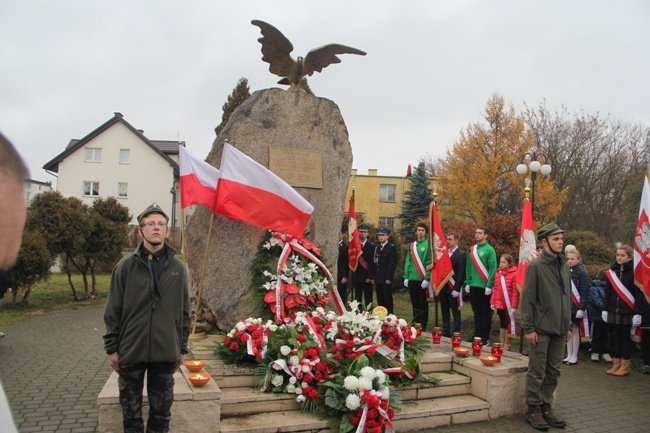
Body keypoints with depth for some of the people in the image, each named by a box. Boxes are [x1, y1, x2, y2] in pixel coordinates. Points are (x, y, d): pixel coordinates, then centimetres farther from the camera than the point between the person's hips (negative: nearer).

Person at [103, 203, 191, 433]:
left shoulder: (178, 268, 2)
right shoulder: (126, 266, -1)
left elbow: (184, 312, 6)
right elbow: (113, 311, 0)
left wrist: (182, 348, 7)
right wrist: (112, 348, -1)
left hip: (165, 353, 1)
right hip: (130, 351, -1)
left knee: (161, 410, 12)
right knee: (131, 409, 12)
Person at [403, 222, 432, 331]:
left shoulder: (428, 244, -4)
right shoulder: (411, 245, 12)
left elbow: (430, 263, -10)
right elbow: (408, 262, 12)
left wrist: (427, 279, -16)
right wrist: (406, 277, 5)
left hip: (422, 279, -5)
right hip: (412, 279, 5)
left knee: (423, 304, 3)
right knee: (415, 304, 13)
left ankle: (423, 328, 10)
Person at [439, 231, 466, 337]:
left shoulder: (461, 254, -8)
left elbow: (461, 273, -13)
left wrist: (456, 289, -17)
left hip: (453, 288, -7)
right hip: (443, 287, 7)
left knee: (455, 312, 2)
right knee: (444, 311, 13)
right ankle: (445, 332, 23)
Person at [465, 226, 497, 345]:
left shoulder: (489, 250, -7)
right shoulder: (472, 250, 9)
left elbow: (492, 268, -11)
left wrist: (489, 285, -15)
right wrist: (467, 282, 7)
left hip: (484, 286, -5)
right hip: (473, 286, 5)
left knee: (486, 313, 4)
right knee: (476, 313, 13)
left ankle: (485, 338, 11)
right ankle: (477, 335, 22)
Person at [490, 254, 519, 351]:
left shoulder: (514, 274, -12)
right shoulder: (498, 273, 8)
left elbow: (515, 291, -15)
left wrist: (514, 305, -17)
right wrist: (493, 302, 6)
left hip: (509, 304, -6)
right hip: (499, 303, 6)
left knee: (508, 322, 7)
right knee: (502, 322, 15)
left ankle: (507, 344, 16)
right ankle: (502, 342, 24)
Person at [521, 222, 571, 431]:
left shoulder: (564, 265, 10)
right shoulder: (536, 265, -9)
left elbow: (567, 297, 16)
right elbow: (527, 299, -10)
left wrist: (568, 325, 15)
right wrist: (529, 328, -12)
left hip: (559, 328, 6)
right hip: (541, 328, -6)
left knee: (553, 372, 12)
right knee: (537, 372, 3)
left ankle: (546, 407, 24)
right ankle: (533, 409, 15)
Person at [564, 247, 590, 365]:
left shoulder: (582, 272, -8)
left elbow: (584, 293, -12)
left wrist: (581, 309, -17)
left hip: (576, 307, -5)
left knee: (575, 330, 4)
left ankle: (574, 357, 13)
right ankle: (569, 355, 19)